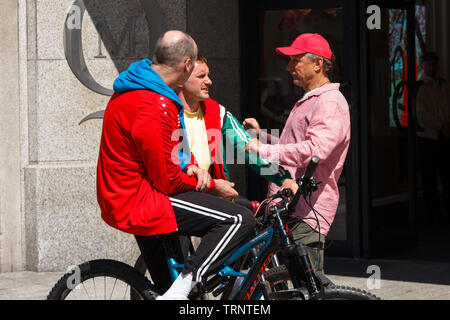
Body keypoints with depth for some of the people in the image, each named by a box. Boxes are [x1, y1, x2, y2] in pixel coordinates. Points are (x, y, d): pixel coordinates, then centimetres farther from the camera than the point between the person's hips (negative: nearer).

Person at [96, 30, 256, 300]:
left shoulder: (132, 90, 9)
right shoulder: (155, 108, -25)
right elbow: (167, 181, -21)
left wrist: (190, 166, 3)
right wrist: (212, 186, -5)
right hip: (139, 202, -11)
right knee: (241, 220, -15)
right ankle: (180, 289, -20)